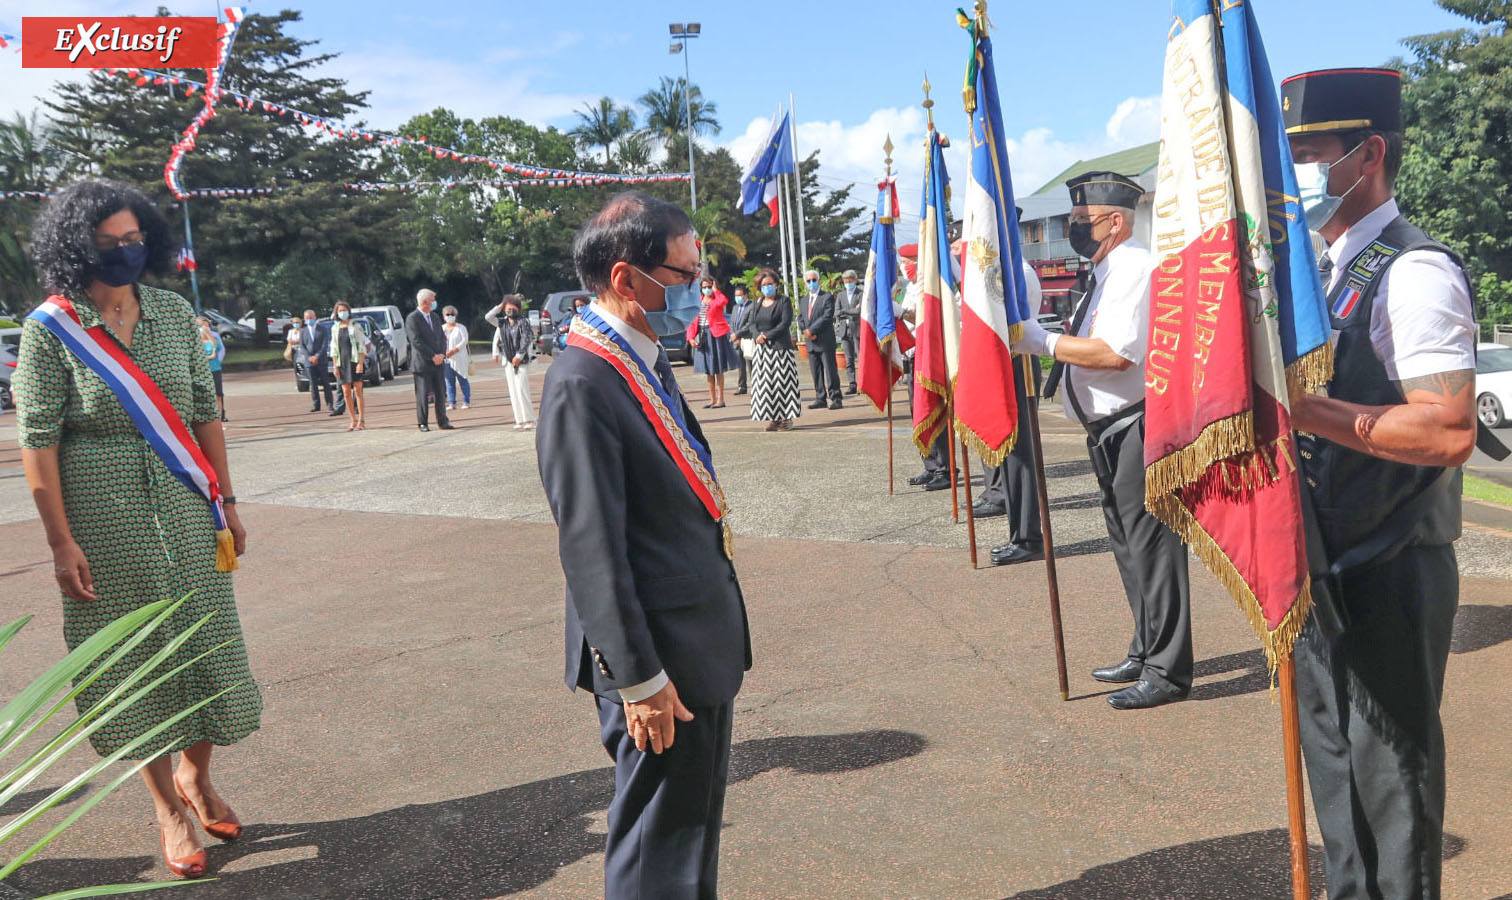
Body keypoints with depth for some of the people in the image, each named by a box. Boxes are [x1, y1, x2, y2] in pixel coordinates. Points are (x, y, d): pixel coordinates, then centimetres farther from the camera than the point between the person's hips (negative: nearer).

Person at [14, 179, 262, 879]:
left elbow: (205, 410, 8)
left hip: (185, 510, 4)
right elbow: (36, 441, -9)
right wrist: (62, 542, -12)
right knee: (133, 660, 6)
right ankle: (168, 808, 21)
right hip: (105, 520, -3)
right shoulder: (50, 329, -7)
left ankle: (196, 776, 32)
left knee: (205, 645, 9)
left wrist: (226, 502, 6)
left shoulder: (172, 313, 4)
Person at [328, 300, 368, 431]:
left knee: (358, 391, -5)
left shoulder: (355, 326, 0)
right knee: (346, 393, 3)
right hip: (342, 363, 4)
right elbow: (333, 349, 12)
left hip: (354, 361, -4)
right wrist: (335, 366, 5)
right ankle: (353, 420, 9)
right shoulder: (335, 328, 11)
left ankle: (361, 420, -1)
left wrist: (361, 363, -12)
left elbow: (362, 345, -4)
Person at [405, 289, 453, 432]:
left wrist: (442, 354, -2)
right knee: (423, 394, -1)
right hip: (422, 363, -6)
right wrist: (432, 356, -15)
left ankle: (442, 421, 12)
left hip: (437, 361, 6)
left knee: (439, 393, 7)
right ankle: (423, 423, 7)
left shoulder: (435, 317, 14)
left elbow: (442, 337, 14)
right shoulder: (412, 318, -9)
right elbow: (416, 341, -15)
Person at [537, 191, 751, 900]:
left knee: (698, 824, 23)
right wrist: (640, 679, -20)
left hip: (704, 643, 9)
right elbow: (591, 549, -23)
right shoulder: (581, 384, -21)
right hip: (661, 663, -9)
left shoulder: (647, 361, 9)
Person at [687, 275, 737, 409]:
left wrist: (716, 290, -15)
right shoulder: (699, 302, 9)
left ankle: (720, 399, 5)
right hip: (702, 336, 6)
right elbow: (694, 322, 7)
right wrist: (691, 338, -5)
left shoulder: (717, 300, -4)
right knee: (708, 370, 11)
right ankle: (712, 399, 19)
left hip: (715, 336, -5)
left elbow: (724, 301, -30)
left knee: (718, 369, -1)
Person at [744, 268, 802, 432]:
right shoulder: (757, 304, 15)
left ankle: (786, 418, -2)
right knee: (766, 384, 2)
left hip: (780, 348, -5)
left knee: (782, 382, -5)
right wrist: (757, 335, -13)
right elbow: (750, 324, 7)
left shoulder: (783, 302, 0)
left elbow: (785, 323, -10)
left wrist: (767, 336, -15)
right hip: (762, 350, 5)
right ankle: (773, 418, 6)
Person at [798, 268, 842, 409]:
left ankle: (835, 399, 0)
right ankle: (820, 399, 13)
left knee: (830, 370, -4)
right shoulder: (804, 300, 18)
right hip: (811, 342, 6)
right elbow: (800, 319, 13)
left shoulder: (827, 297, -3)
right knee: (816, 372, 8)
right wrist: (805, 331, -7)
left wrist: (812, 330, -16)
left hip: (825, 341, -6)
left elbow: (827, 317, -13)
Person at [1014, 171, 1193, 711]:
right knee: (1130, 545, 19)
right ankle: (1146, 653, 33)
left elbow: (1118, 352, -25)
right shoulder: (1108, 272, 18)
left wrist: (1043, 341, -19)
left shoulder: (1134, 266, -14)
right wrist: (1037, 343, 9)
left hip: (1140, 428, -11)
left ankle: (1166, 672, 4)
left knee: (1150, 545, -5)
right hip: (1112, 431, 11)